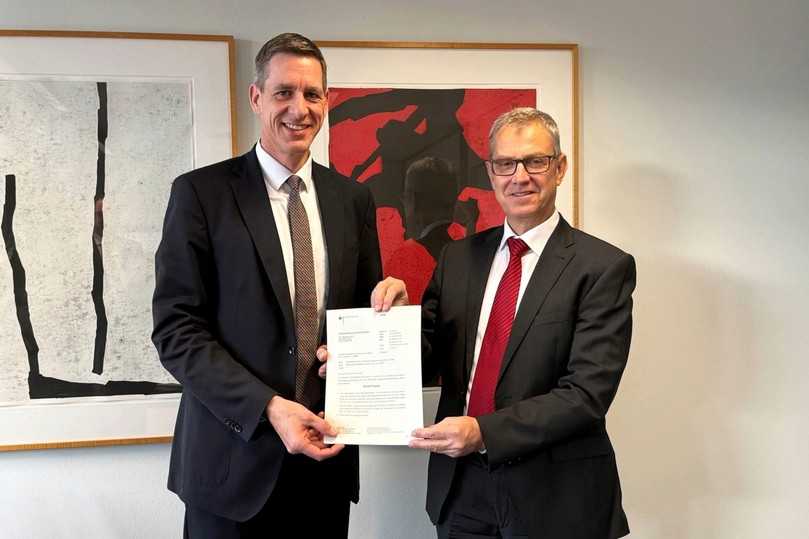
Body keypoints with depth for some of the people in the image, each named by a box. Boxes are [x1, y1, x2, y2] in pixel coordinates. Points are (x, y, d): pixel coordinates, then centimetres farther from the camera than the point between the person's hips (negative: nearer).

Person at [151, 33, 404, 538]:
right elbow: (176, 328, -10)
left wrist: (386, 303, -10)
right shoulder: (201, 192, -6)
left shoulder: (353, 198, 6)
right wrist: (268, 408, -19)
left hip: (326, 453, 4)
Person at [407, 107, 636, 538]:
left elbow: (587, 393, -17)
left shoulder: (603, 267, -10)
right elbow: (427, 358, 6)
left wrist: (483, 432, -24)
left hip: (555, 500, -3)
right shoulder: (459, 257, 5)